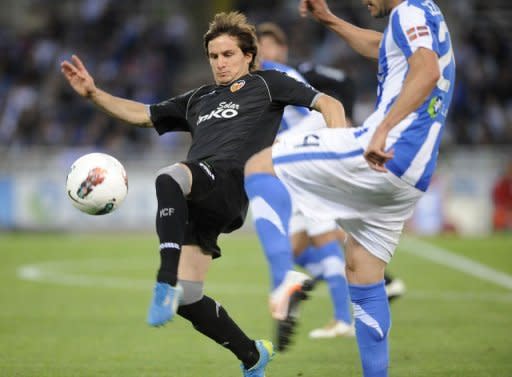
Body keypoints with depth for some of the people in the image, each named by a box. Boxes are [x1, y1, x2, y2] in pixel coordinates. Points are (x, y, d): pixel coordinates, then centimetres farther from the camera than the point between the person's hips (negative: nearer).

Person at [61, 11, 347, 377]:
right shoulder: (199, 99, 34)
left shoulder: (266, 83, 18)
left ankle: (166, 284, -48)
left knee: (169, 179, -40)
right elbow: (142, 114, 36)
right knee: (187, 299, -4)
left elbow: (329, 105, 12)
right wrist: (94, 94, 22)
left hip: (229, 179, -7)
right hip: (196, 204, 7)